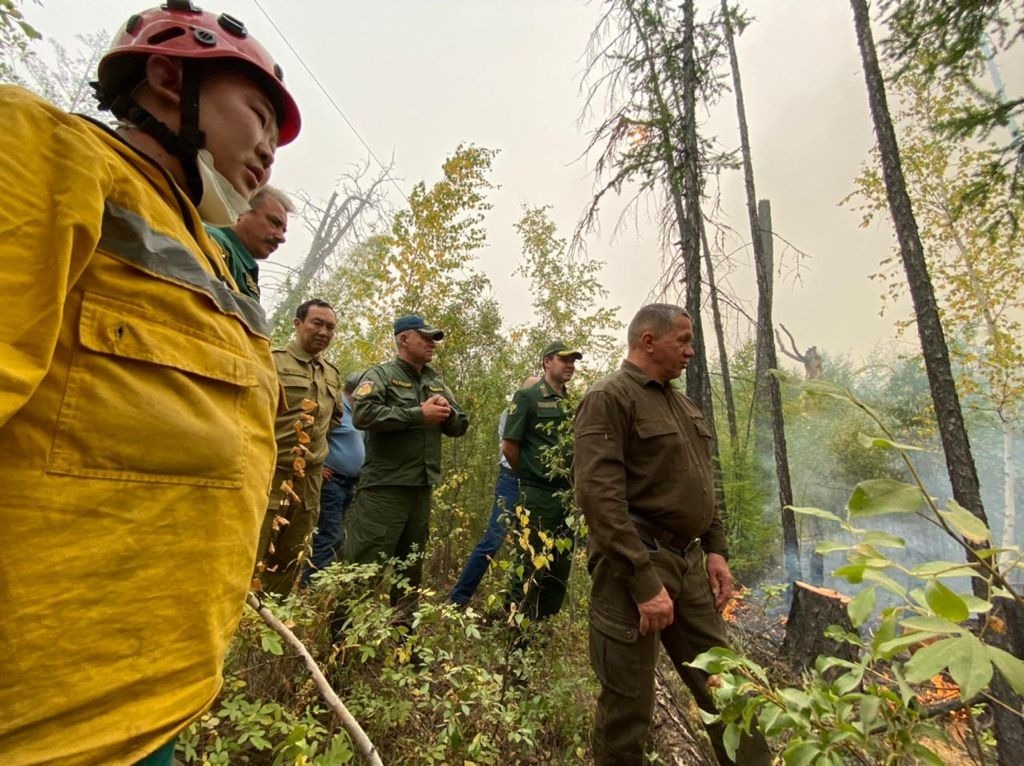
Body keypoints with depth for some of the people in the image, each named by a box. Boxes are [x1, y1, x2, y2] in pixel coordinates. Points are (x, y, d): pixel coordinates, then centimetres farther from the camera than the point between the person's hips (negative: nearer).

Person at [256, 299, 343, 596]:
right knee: (251, 557, -1)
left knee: (289, 561, 16)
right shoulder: (272, 361, -5)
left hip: (310, 479, 6)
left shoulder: (333, 375, 13)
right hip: (270, 473, -6)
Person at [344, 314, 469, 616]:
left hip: (422, 486, 7)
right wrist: (419, 414, -21)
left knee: (411, 566, 19)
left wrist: (447, 412, -7)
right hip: (384, 486, -7)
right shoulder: (381, 374, -4)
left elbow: (461, 424, 16)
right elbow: (362, 413, -22)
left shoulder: (436, 382, 15)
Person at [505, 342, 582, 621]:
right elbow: (509, 446, -9)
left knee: (561, 567, 15)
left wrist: (573, 481, 11)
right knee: (530, 567, 3)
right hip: (537, 495, -7)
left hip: (567, 495, 7)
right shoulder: (527, 396, -8)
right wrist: (530, 477, 1)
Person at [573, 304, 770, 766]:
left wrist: (715, 549, 11)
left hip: (688, 564, 8)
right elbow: (599, 496, -21)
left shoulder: (682, 403, 15)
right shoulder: (609, 398, -13)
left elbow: (702, 483, 20)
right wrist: (644, 581, -21)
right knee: (628, 704, 8)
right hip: (633, 568, -8)